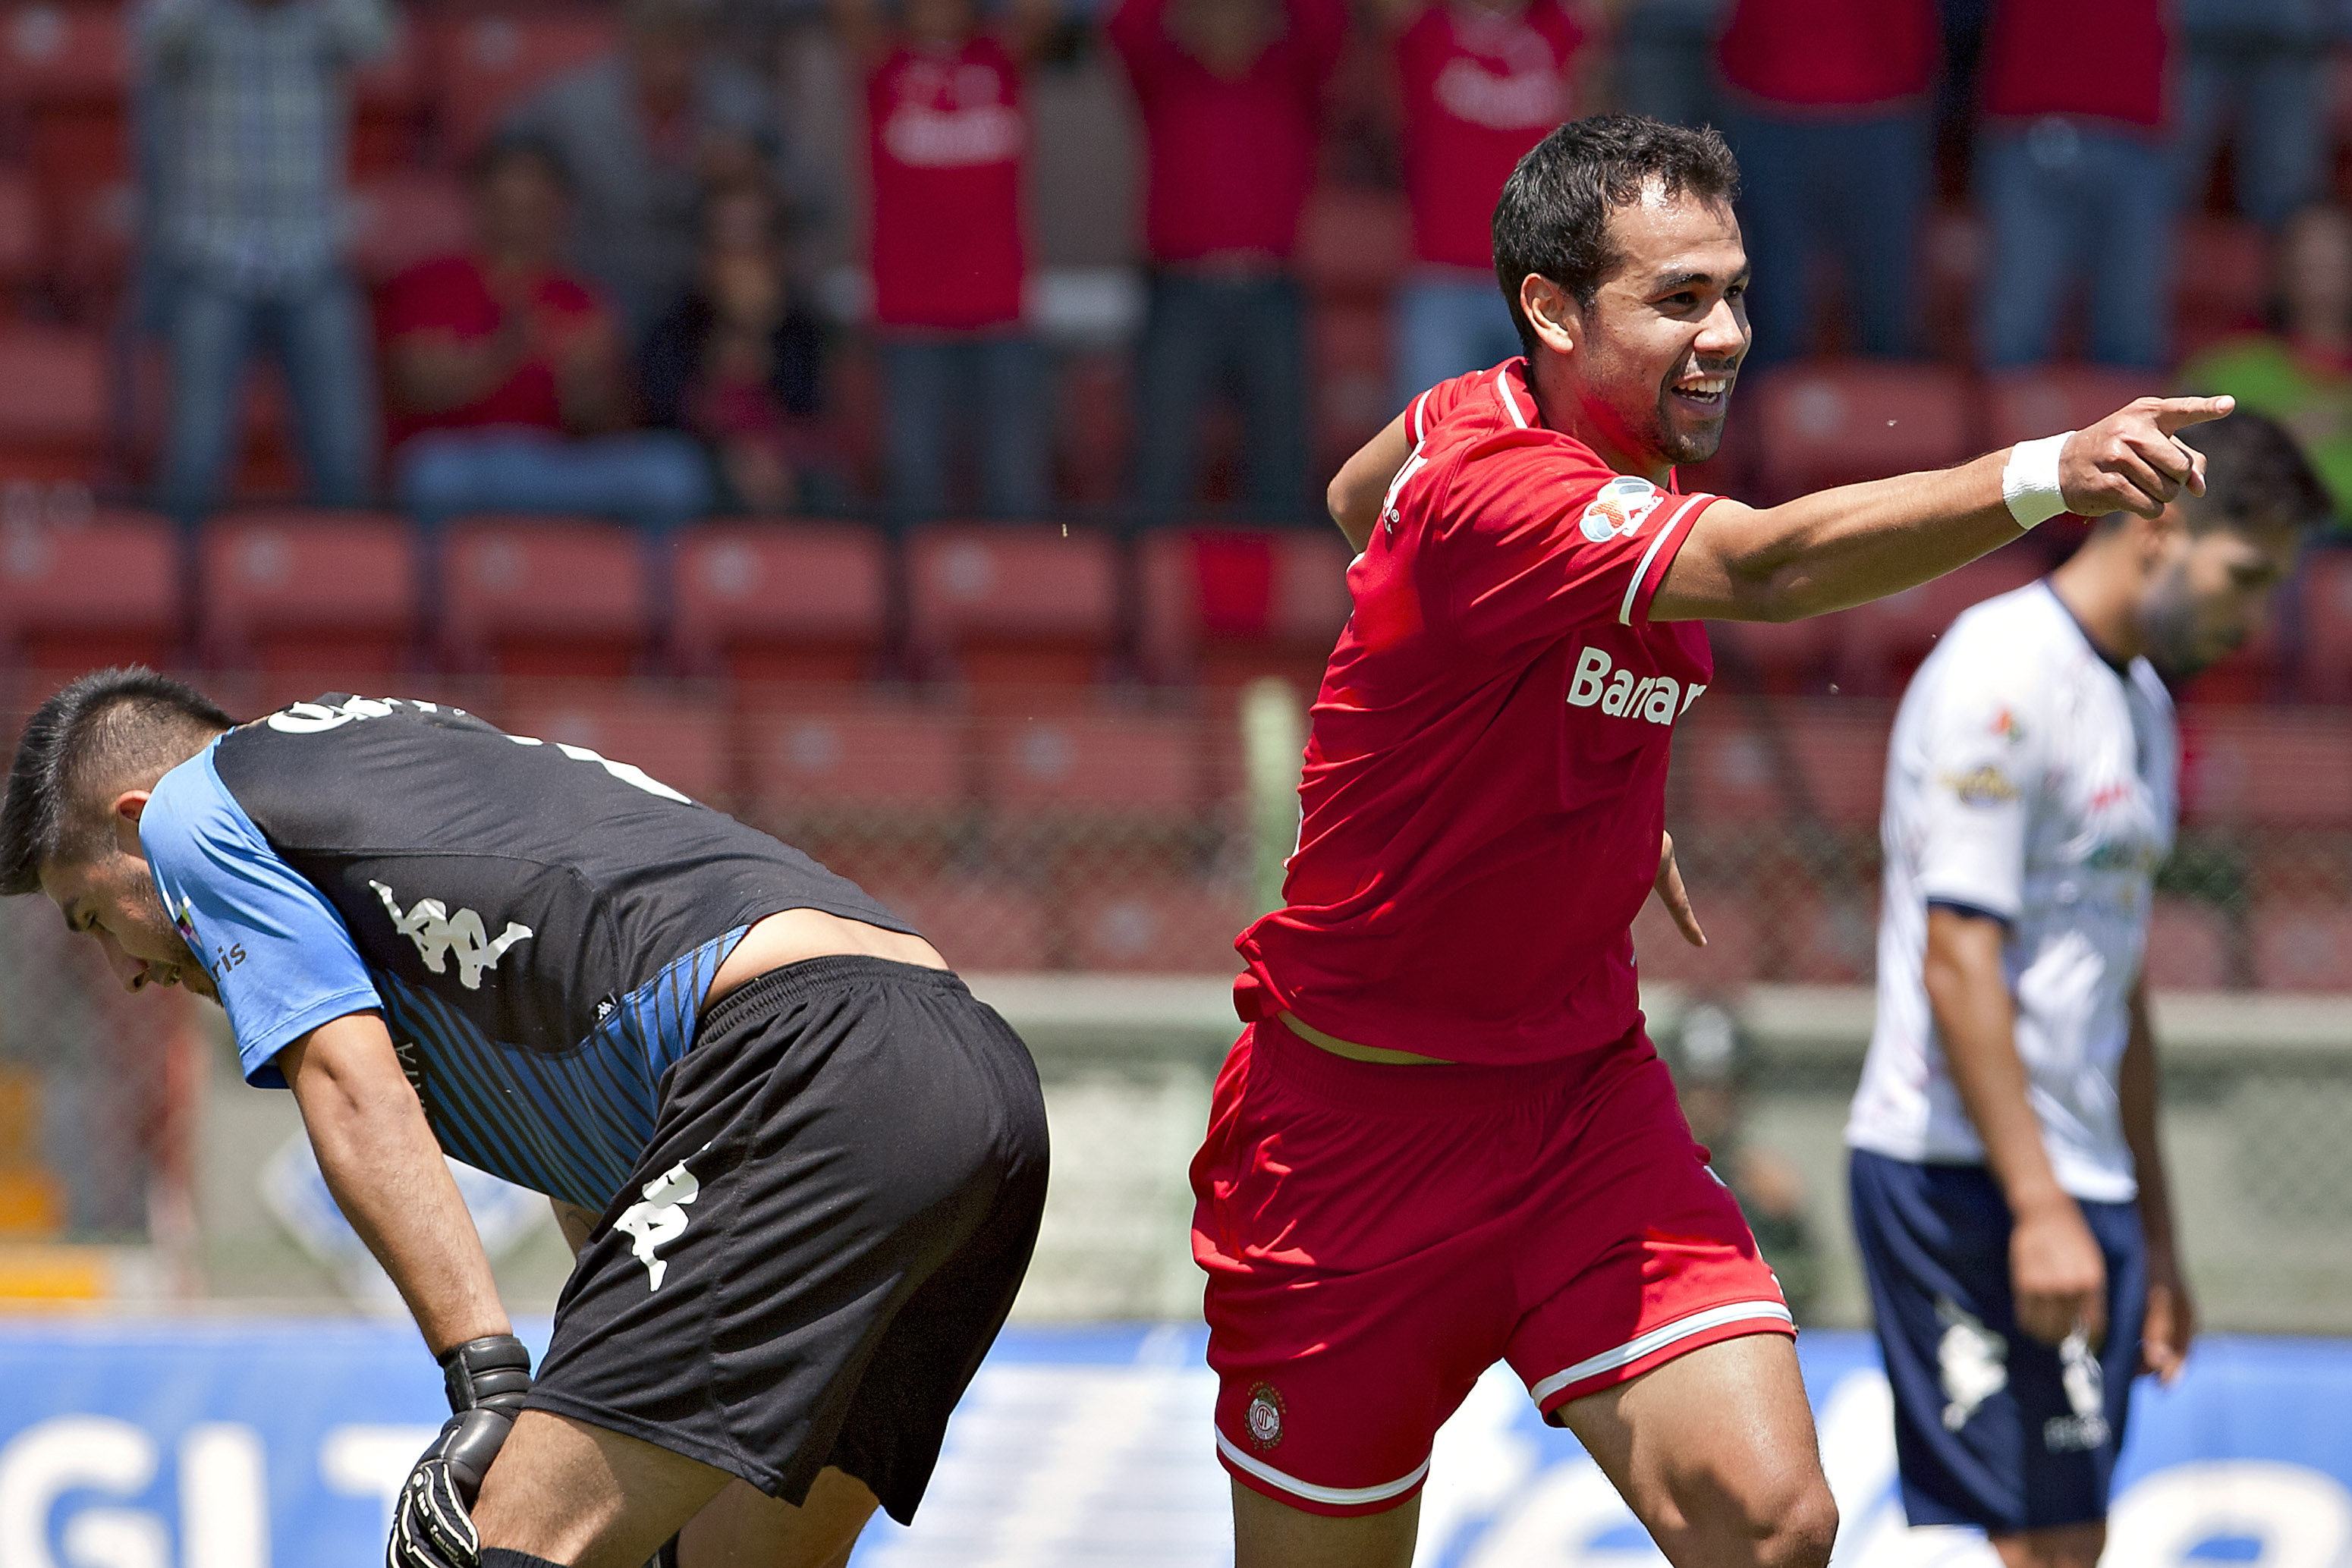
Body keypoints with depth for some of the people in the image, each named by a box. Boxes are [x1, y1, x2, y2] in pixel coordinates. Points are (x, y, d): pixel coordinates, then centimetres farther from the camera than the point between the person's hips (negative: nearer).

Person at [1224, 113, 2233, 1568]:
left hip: (1584, 1095, 7)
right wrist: (2045, 472, -55)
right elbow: (1764, 568, -43)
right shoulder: (1490, 486, -25)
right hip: (1359, 1112, -7)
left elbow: (1360, 496, 24)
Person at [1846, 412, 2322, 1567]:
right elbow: (1958, 961, -18)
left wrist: (2153, 1232, 22)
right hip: (1967, 1178, -9)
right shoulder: (2002, 678, -12)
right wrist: (2039, 1207, -22)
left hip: (2078, 1192, 9)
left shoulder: (2142, 699, 18)